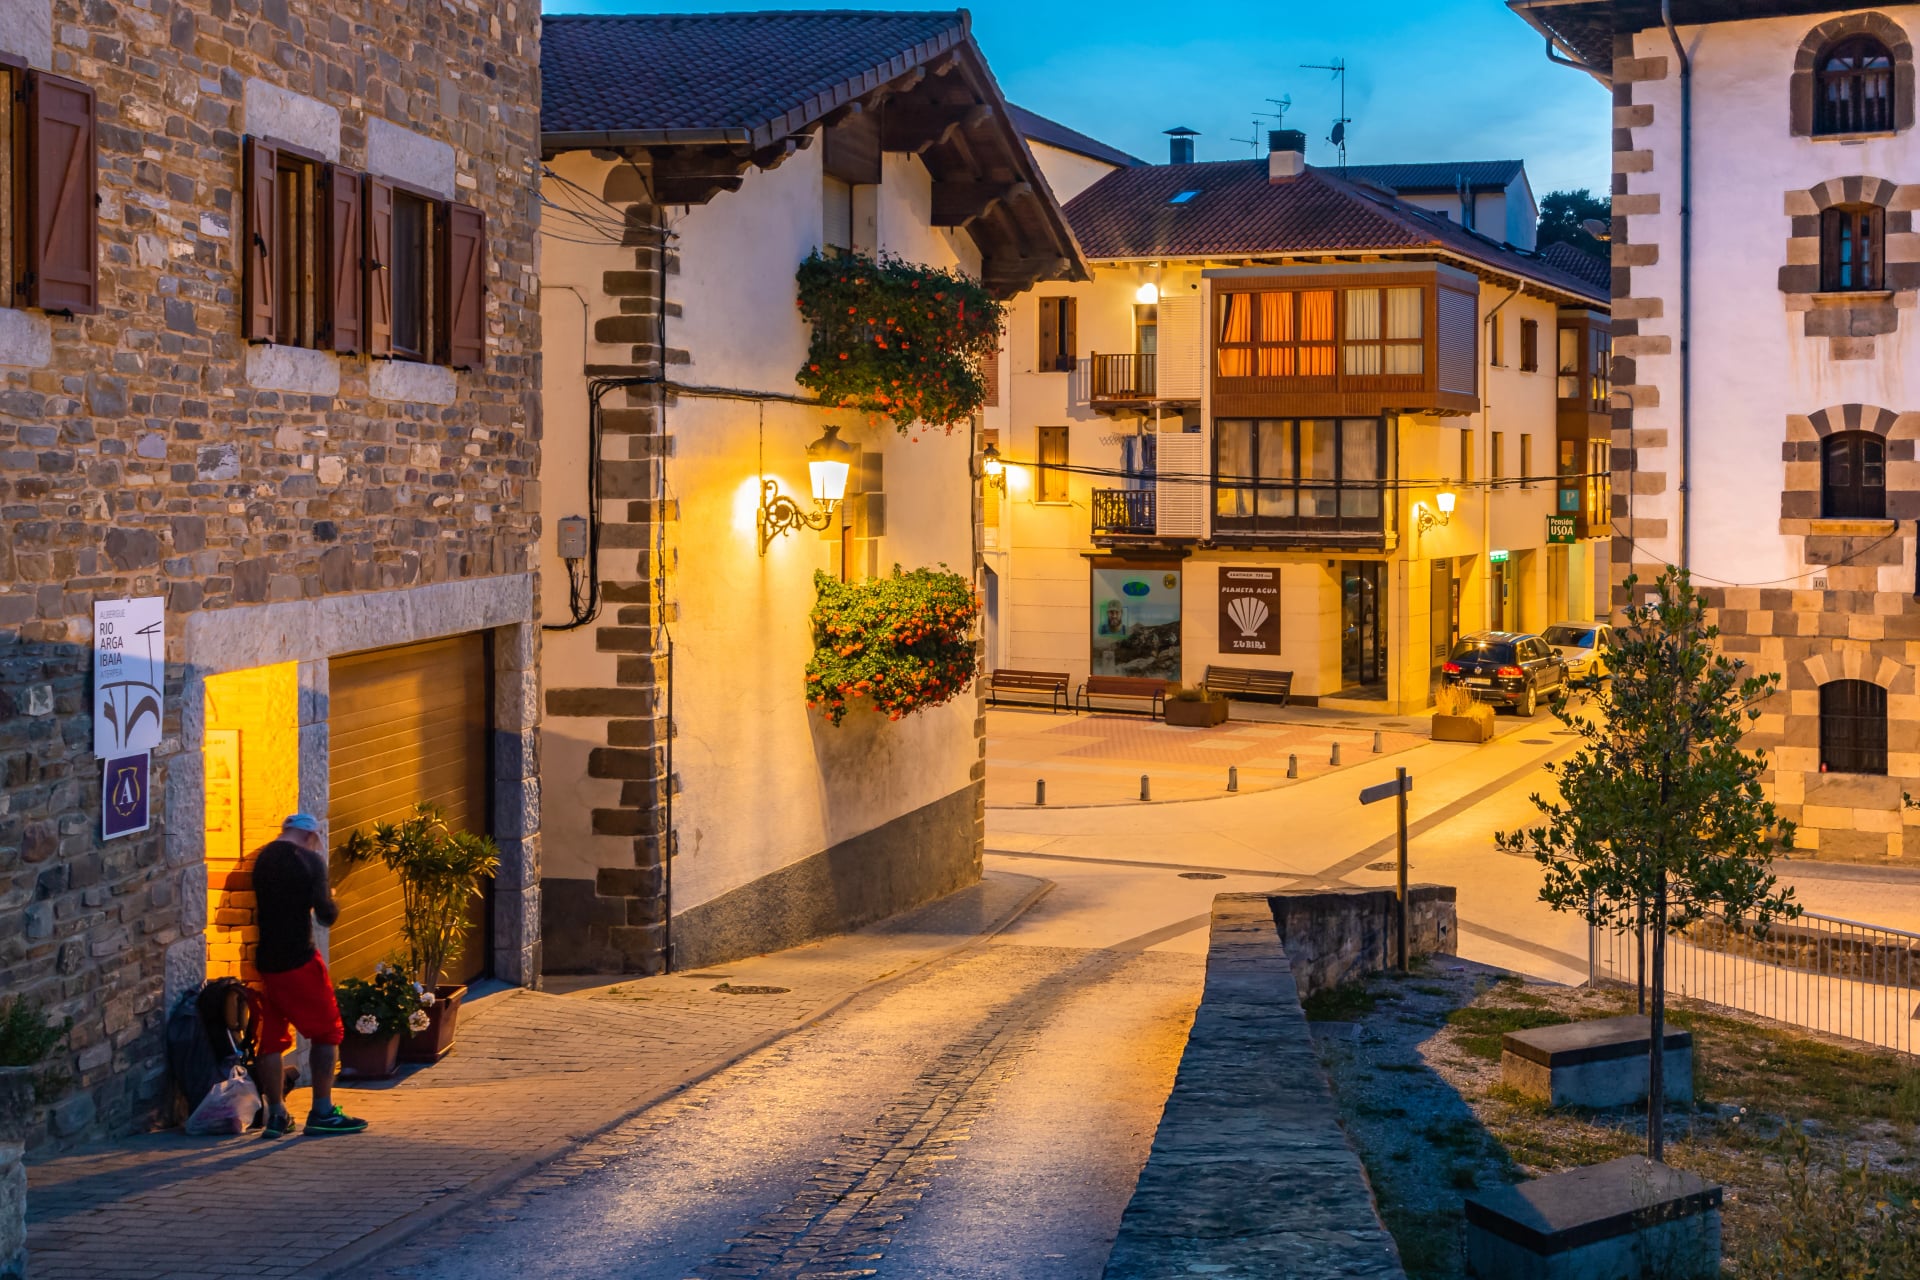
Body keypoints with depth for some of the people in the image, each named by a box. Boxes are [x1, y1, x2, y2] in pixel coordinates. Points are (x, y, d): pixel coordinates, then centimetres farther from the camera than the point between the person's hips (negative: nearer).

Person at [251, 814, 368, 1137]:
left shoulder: (263, 858, 10)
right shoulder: (310, 860, -8)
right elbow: (327, 915, -10)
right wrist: (329, 898, 10)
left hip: (267, 961, 6)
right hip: (299, 959, -6)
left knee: (272, 1038, 10)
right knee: (327, 1032, 4)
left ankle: (276, 1115, 11)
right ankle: (322, 1112, 2)